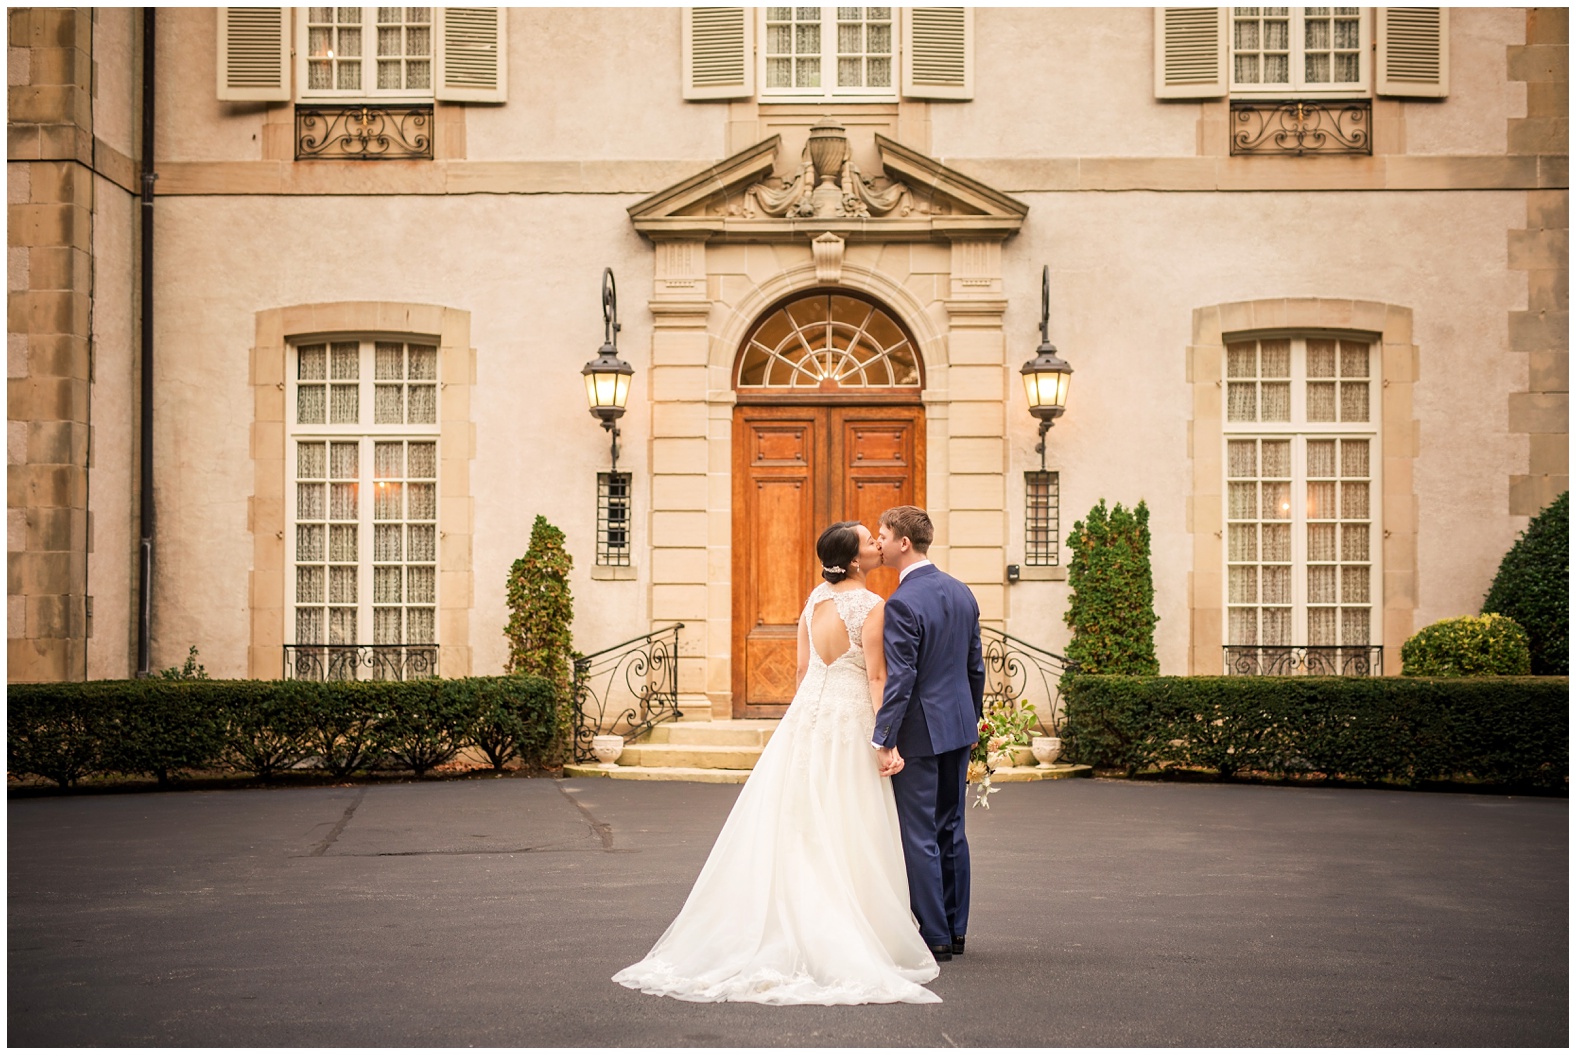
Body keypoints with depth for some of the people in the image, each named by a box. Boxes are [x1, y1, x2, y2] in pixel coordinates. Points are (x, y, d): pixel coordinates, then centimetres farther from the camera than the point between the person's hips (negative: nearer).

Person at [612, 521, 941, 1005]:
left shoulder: (816, 597, 8)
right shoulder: (872, 606, -12)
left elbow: (802, 667, 12)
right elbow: (876, 676, -15)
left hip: (807, 712, 6)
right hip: (849, 720, -6)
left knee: (796, 830, 8)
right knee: (844, 835, -2)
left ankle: (784, 935, 11)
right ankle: (849, 945, 0)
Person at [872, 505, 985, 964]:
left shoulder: (902, 604, -19)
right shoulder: (961, 592, 7)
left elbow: (900, 678, -23)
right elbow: (976, 665, 14)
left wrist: (883, 740, -21)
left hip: (919, 732, -8)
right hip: (958, 724, 8)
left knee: (919, 836, 0)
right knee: (951, 829, 15)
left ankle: (935, 937, 4)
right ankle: (956, 929, 22)